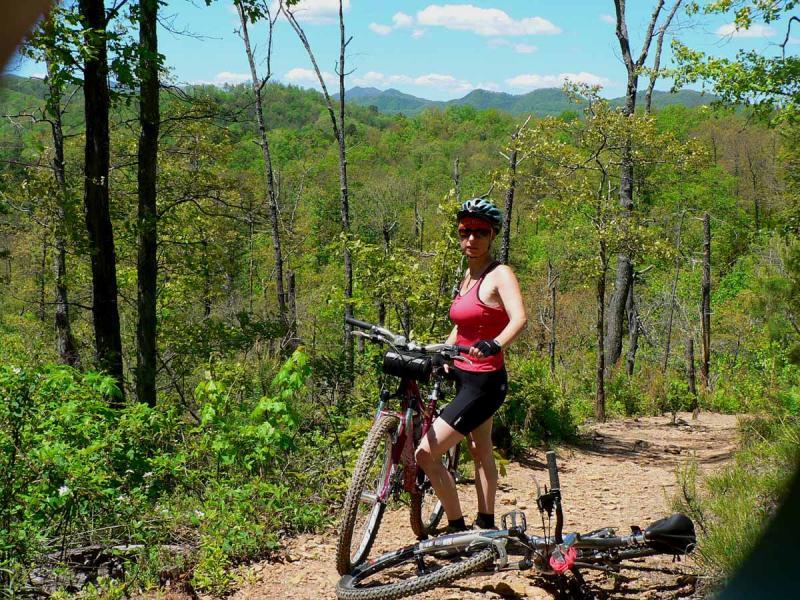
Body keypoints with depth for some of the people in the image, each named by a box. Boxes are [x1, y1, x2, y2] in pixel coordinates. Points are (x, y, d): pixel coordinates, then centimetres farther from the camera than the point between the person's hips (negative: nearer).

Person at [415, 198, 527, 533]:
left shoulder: (499, 275, -15)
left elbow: (519, 318, -32)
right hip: (465, 378, 9)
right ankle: (486, 525, 36)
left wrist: (495, 344, -49)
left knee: (426, 453, -14)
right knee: (481, 452, 21)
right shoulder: (468, 275, 10)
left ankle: (457, 529, -2)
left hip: (484, 382, -9)